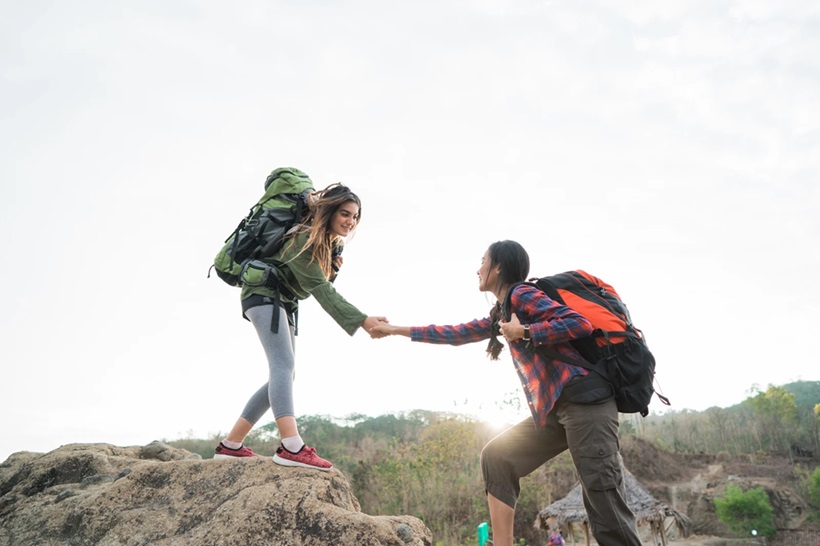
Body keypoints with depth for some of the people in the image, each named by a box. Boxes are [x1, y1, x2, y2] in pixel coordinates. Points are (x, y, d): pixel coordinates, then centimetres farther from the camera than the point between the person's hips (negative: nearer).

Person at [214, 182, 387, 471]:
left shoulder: (332, 244, 8)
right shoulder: (305, 239, -21)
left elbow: (323, 283, 9)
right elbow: (320, 289, -29)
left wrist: (334, 261, -12)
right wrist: (361, 320, -37)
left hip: (286, 304, 10)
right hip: (265, 295, -10)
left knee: (283, 373, 4)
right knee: (283, 365, -26)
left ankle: (230, 446, 8)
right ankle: (292, 448, -39)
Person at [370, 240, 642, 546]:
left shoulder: (522, 295, -6)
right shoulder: (501, 313, 21)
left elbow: (580, 324, -17)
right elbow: (456, 334, 29)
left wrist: (523, 332, -12)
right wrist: (397, 330, 34)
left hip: (583, 400, -9)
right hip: (553, 409, 9)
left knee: (603, 499, -10)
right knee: (496, 456, 7)